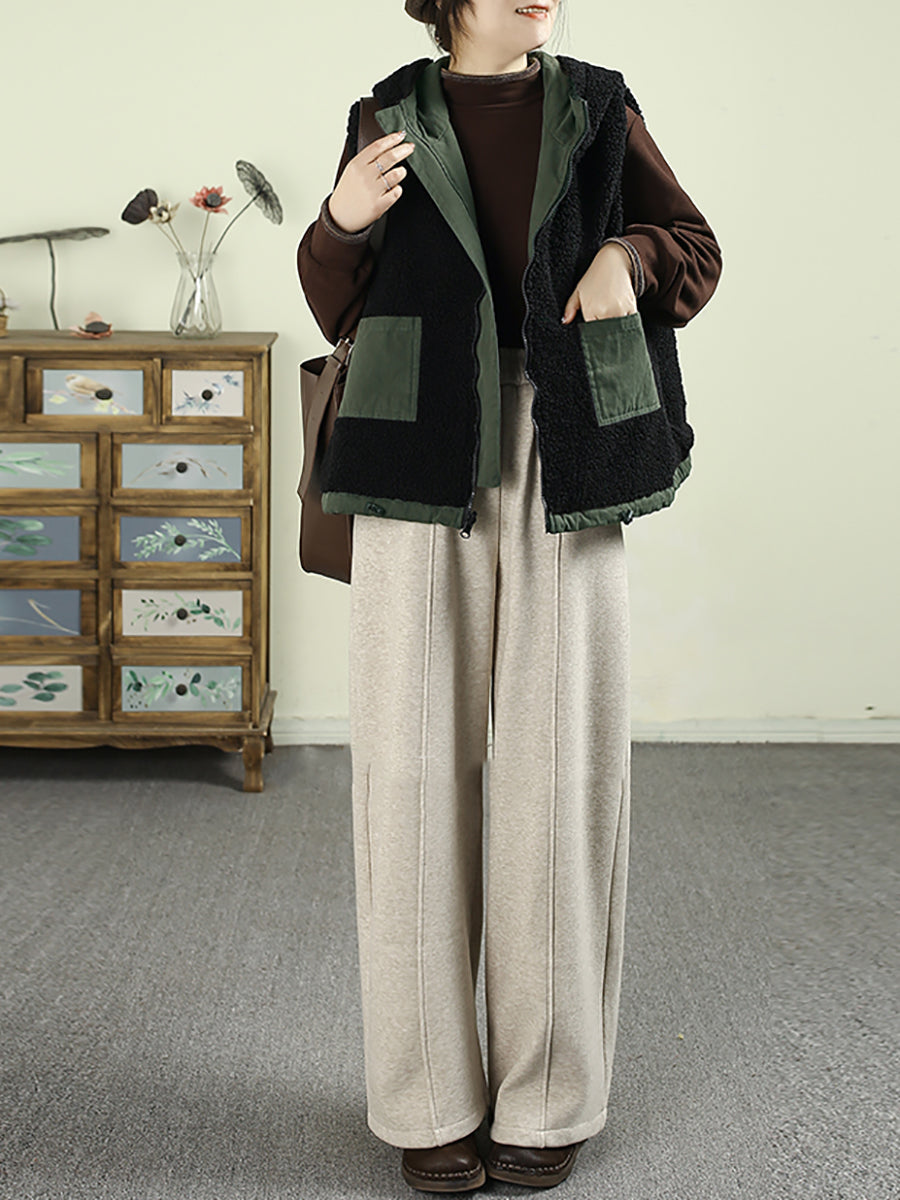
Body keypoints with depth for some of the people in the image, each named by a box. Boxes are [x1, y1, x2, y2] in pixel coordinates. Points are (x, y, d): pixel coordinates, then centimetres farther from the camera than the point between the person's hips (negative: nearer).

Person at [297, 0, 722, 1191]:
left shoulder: (598, 108, 11)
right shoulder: (392, 119, 10)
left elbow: (697, 249, 17)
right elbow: (341, 308, 14)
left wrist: (628, 255, -5)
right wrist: (342, 224, -7)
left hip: (562, 470, 0)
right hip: (424, 465, 0)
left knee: (560, 765, -2)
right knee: (416, 764, -3)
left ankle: (550, 1093, 11)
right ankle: (431, 1097, 10)